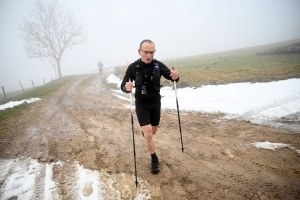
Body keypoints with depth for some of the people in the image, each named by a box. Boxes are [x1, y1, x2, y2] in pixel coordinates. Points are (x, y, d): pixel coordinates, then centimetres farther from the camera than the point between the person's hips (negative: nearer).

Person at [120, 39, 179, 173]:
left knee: (153, 131, 17)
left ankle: (144, 132, 55)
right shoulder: (133, 67, -16)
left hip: (155, 103, 3)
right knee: (148, 132, -10)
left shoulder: (158, 65, -11)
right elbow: (123, 86, -12)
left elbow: (172, 77, -4)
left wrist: (175, 77, -29)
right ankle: (154, 159, 13)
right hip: (141, 104, -2)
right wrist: (127, 88, -36)